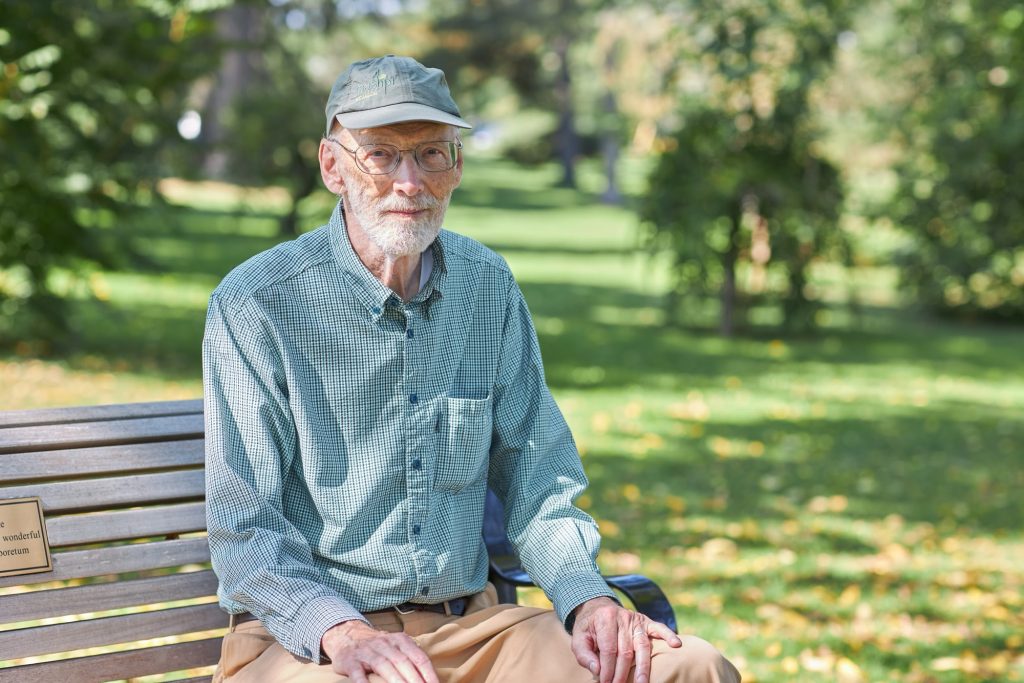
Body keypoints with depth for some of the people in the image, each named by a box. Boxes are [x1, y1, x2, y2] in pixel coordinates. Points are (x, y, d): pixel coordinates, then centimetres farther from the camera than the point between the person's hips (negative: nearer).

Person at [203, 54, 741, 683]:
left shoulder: (490, 287, 9)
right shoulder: (256, 306, -7)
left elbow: (538, 474, 13)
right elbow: (244, 524, -10)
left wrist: (587, 596, -5)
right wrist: (341, 632, -27)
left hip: (469, 624, 5)